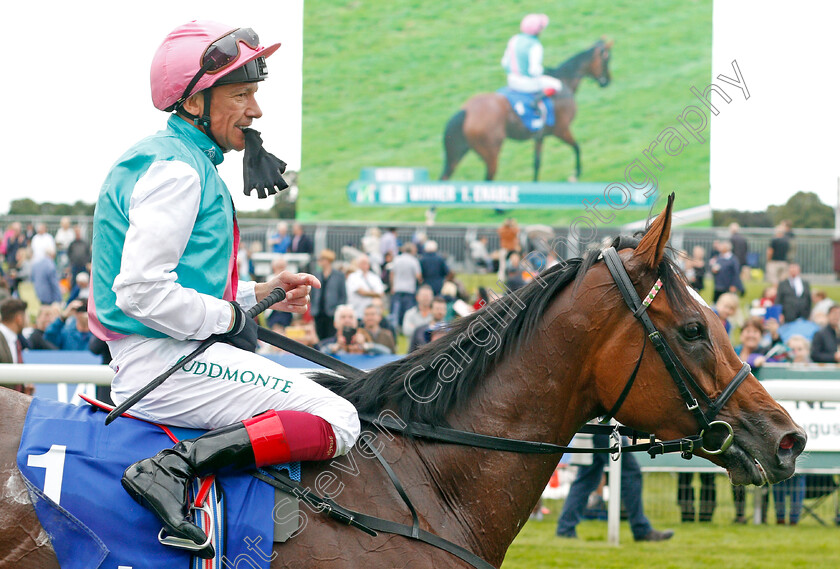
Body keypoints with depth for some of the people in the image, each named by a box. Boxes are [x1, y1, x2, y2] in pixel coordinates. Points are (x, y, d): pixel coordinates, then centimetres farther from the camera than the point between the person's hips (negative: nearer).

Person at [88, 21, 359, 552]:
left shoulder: (187, 161, 19)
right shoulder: (175, 169, -14)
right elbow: (141, 292, -23)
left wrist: (259, 292, 12)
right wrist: (227, 316, -11)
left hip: (161, 360, 11)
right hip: (165, 363, -11)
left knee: (336, 392, 20)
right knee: (338, 421, -17)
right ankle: (173, 467, -25)